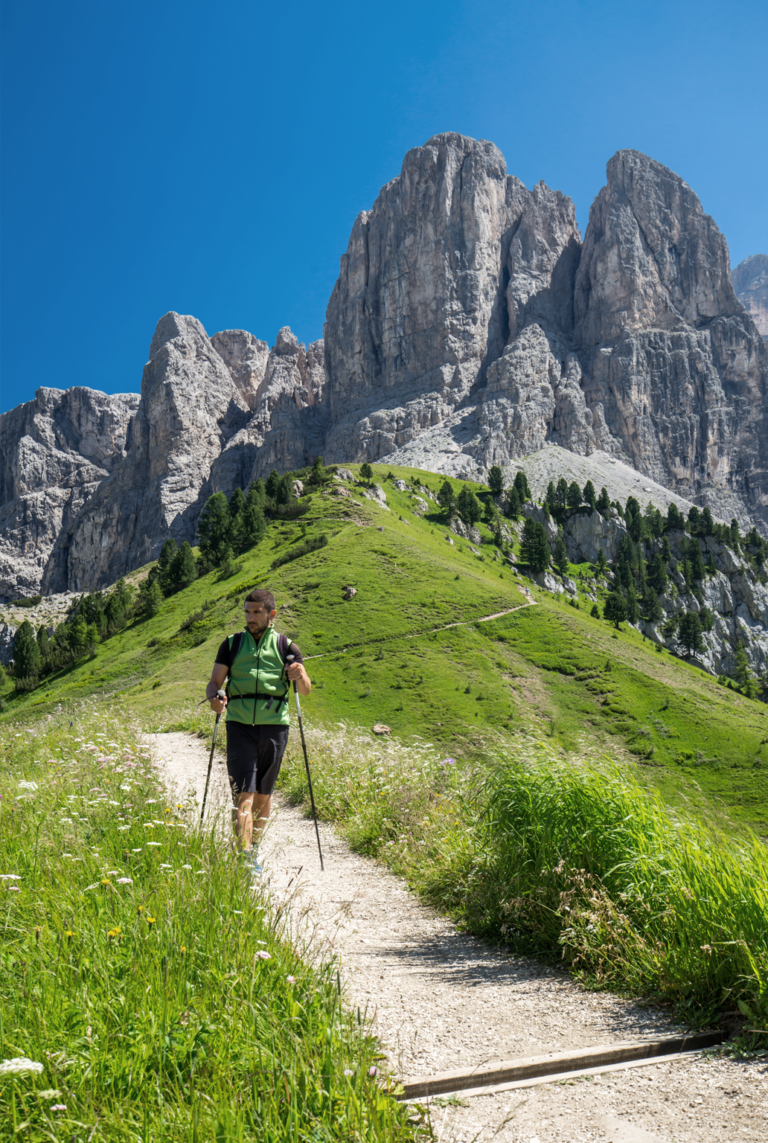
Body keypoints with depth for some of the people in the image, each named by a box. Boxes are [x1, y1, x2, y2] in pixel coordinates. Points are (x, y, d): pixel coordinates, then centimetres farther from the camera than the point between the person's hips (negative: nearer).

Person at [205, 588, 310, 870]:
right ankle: (244, 857, -12)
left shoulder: (285, 646, 8)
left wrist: (300, 676, -18)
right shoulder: (232, 644, 9)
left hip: (274, 725, 1)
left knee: (263, 793, 11)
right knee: (243, 793, -10)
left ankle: (253, 846, 31)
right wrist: (214, 698, -17)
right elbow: (214, 682, 6)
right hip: (239, 724, -1)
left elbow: (306, 690, 5)